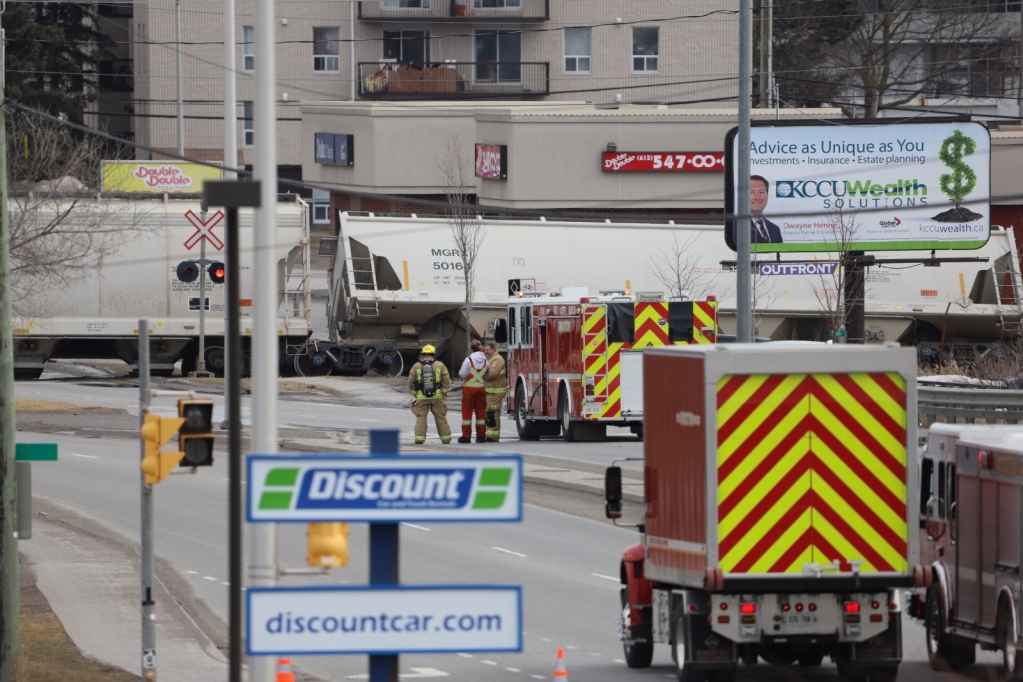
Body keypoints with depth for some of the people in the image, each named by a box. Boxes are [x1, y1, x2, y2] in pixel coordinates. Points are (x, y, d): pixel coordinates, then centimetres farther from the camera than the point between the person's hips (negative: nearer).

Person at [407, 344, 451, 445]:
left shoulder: (416, 366, 0)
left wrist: (414, 393, 14)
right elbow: (446, 380, -1)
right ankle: (446, 438, 12)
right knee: (441, 418, 9)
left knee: (421, 418, 2)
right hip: (437, 396, 1)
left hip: (421, 397, -1)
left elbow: (411, 382, 2)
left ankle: (419, 438, -7)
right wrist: (444, 392, 9)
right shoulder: (440, 365, 0)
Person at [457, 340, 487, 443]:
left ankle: (466, 436, 1)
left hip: (469, 388, -4)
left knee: (467, 412, 2)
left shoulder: (469, 360, -11)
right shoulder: (485, 360, 2)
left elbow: (462, 374, -10)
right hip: (481, 388, 4)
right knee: (481, 412, 9)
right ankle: (481, 436, 9)